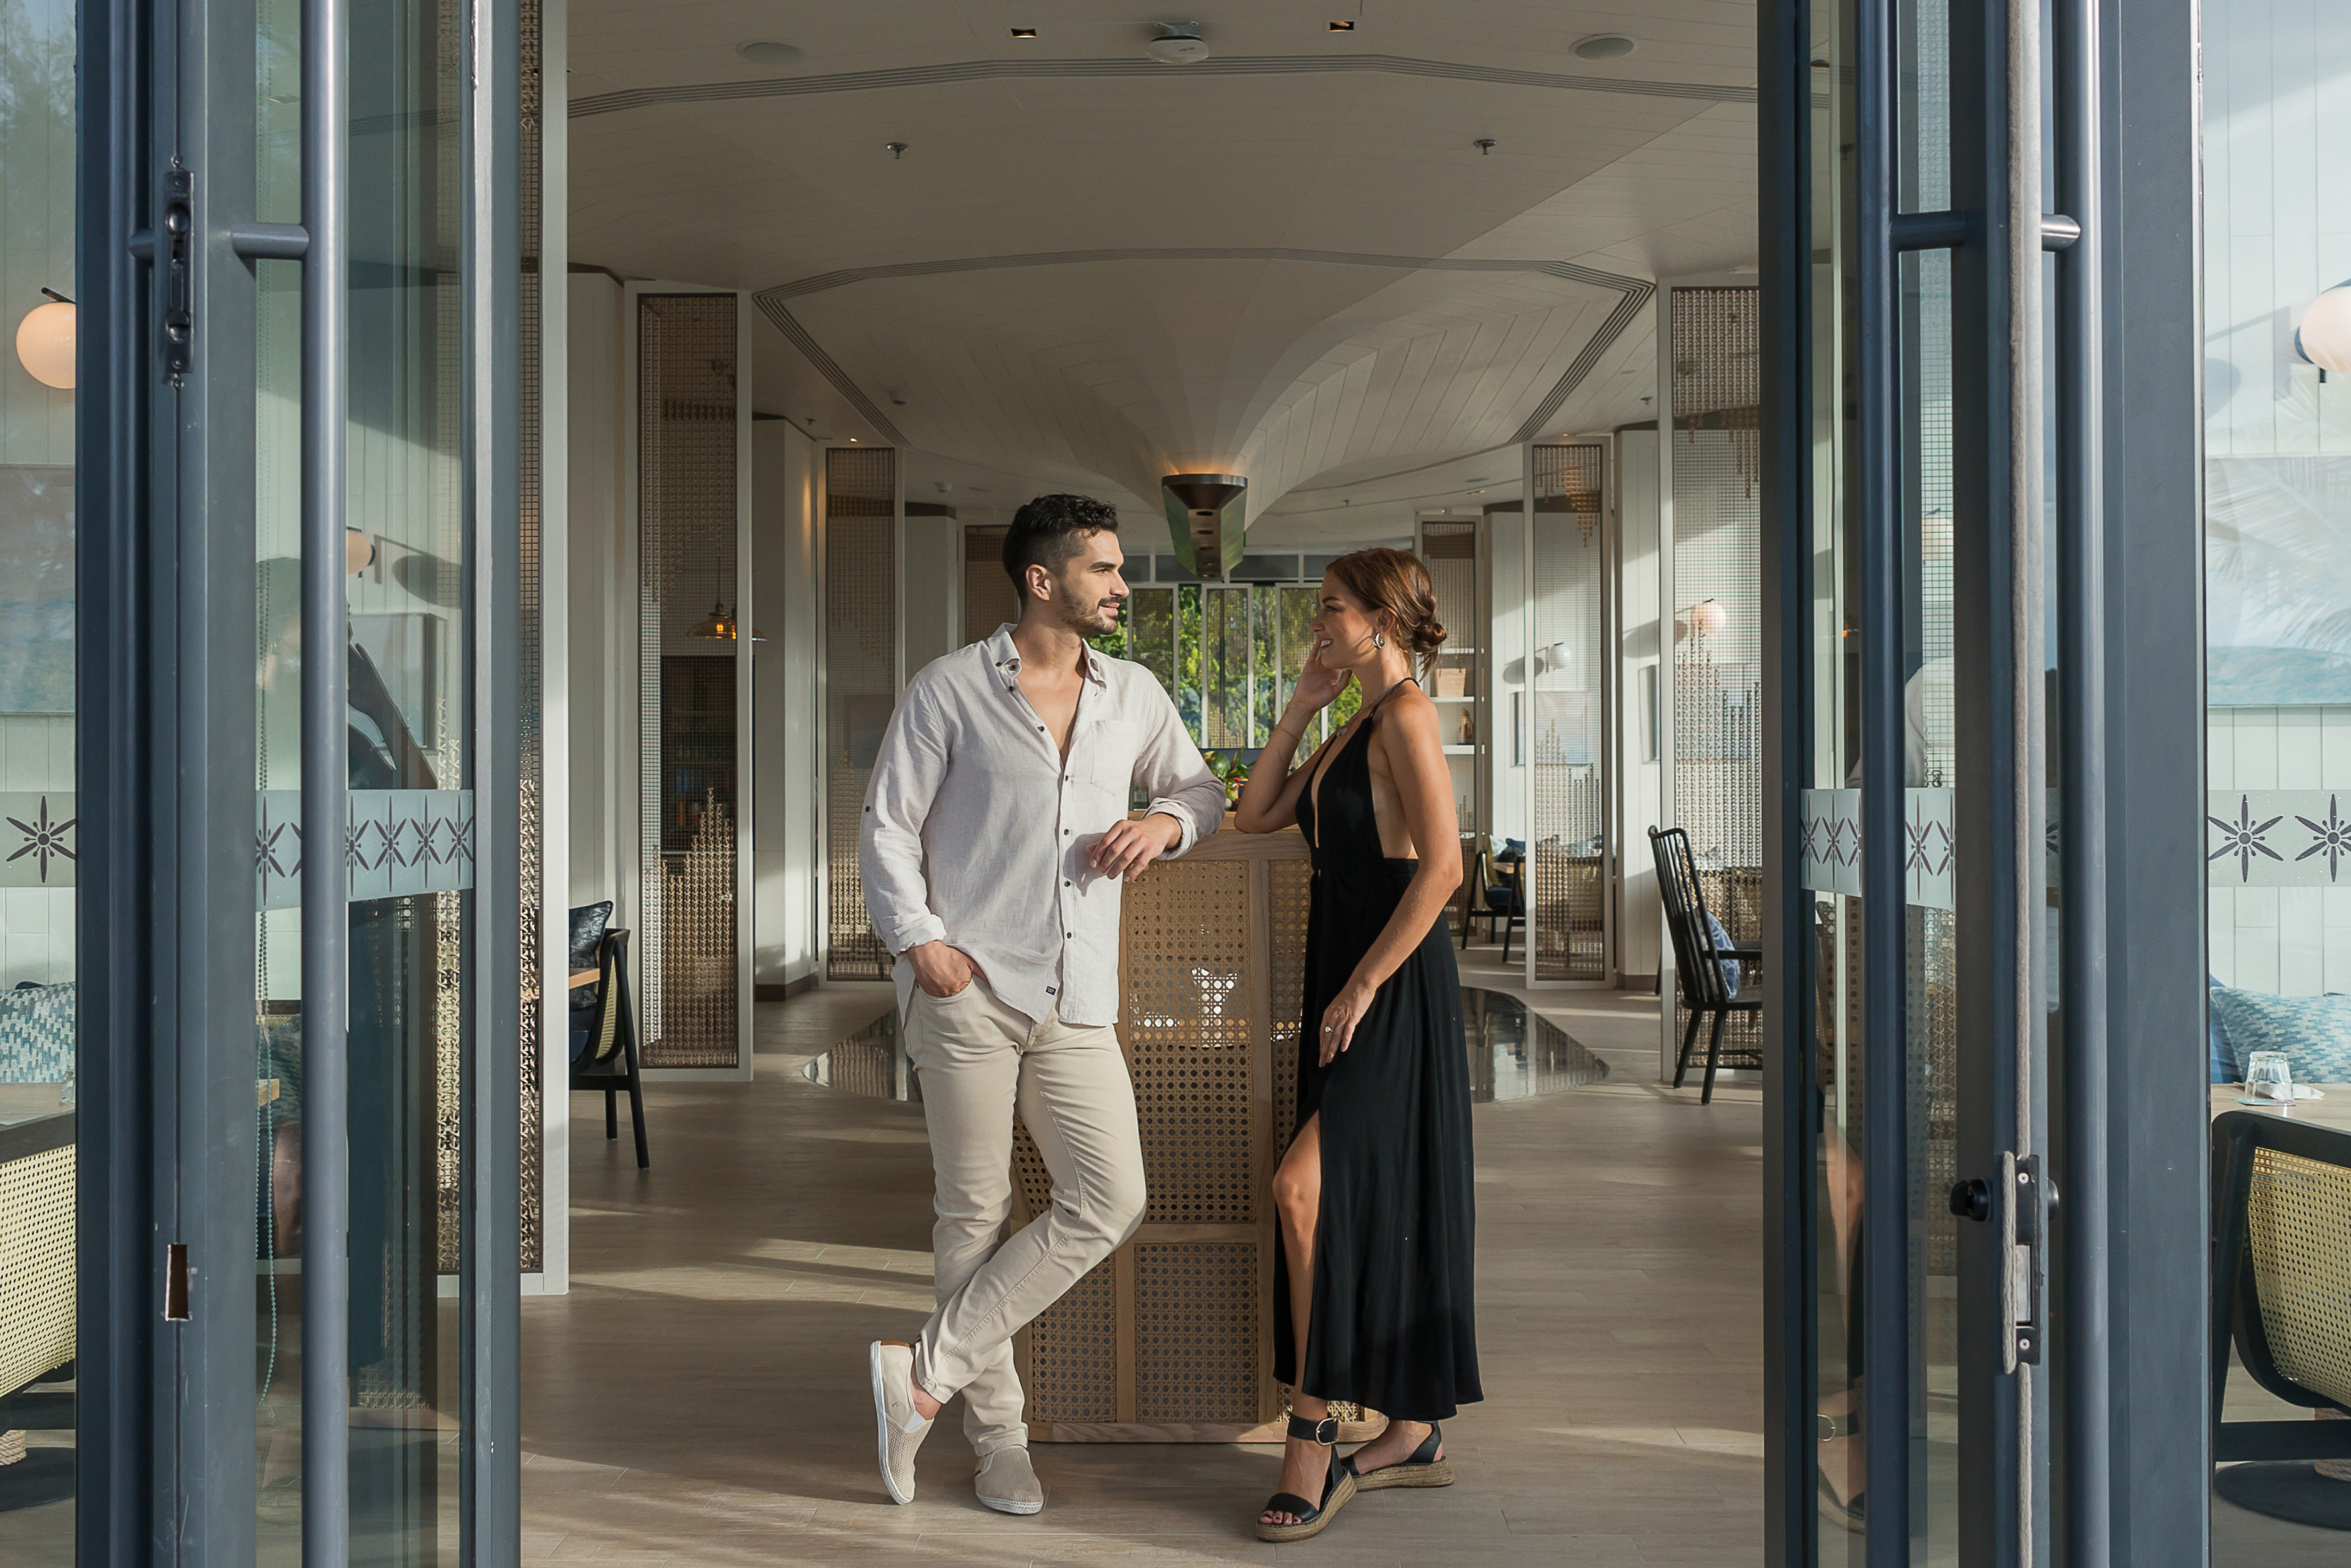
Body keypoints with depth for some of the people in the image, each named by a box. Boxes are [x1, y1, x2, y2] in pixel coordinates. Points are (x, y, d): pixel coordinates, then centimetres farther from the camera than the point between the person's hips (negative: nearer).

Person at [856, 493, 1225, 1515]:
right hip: (968, 987, -4)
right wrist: (918, 939, -13)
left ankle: (926, 1376, 5)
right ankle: (996, 1432, 19)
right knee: (973, 1215, 2)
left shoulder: (1134, 695, 12)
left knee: (1110, 1204, -6)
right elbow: (886, 826, 0)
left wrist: (1166, 822, 1)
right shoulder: (950, 689, 0)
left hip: (1077, 998, 4)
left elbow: (1202, 791, 24)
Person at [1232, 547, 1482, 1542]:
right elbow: (1255, 815, 17)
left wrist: (1362, 986, -20)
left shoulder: (1407, 712, -11)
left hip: (1394, 988, -10)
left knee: (1304, 1187, -18)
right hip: (1347, 982, 10)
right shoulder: (1356, 729, 17)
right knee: (1364, 1204, 12)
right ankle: (1415, 1434, 22)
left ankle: (1312, 1440, -10)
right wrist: (1303, 705, 12)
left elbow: (1443, 866, -20)